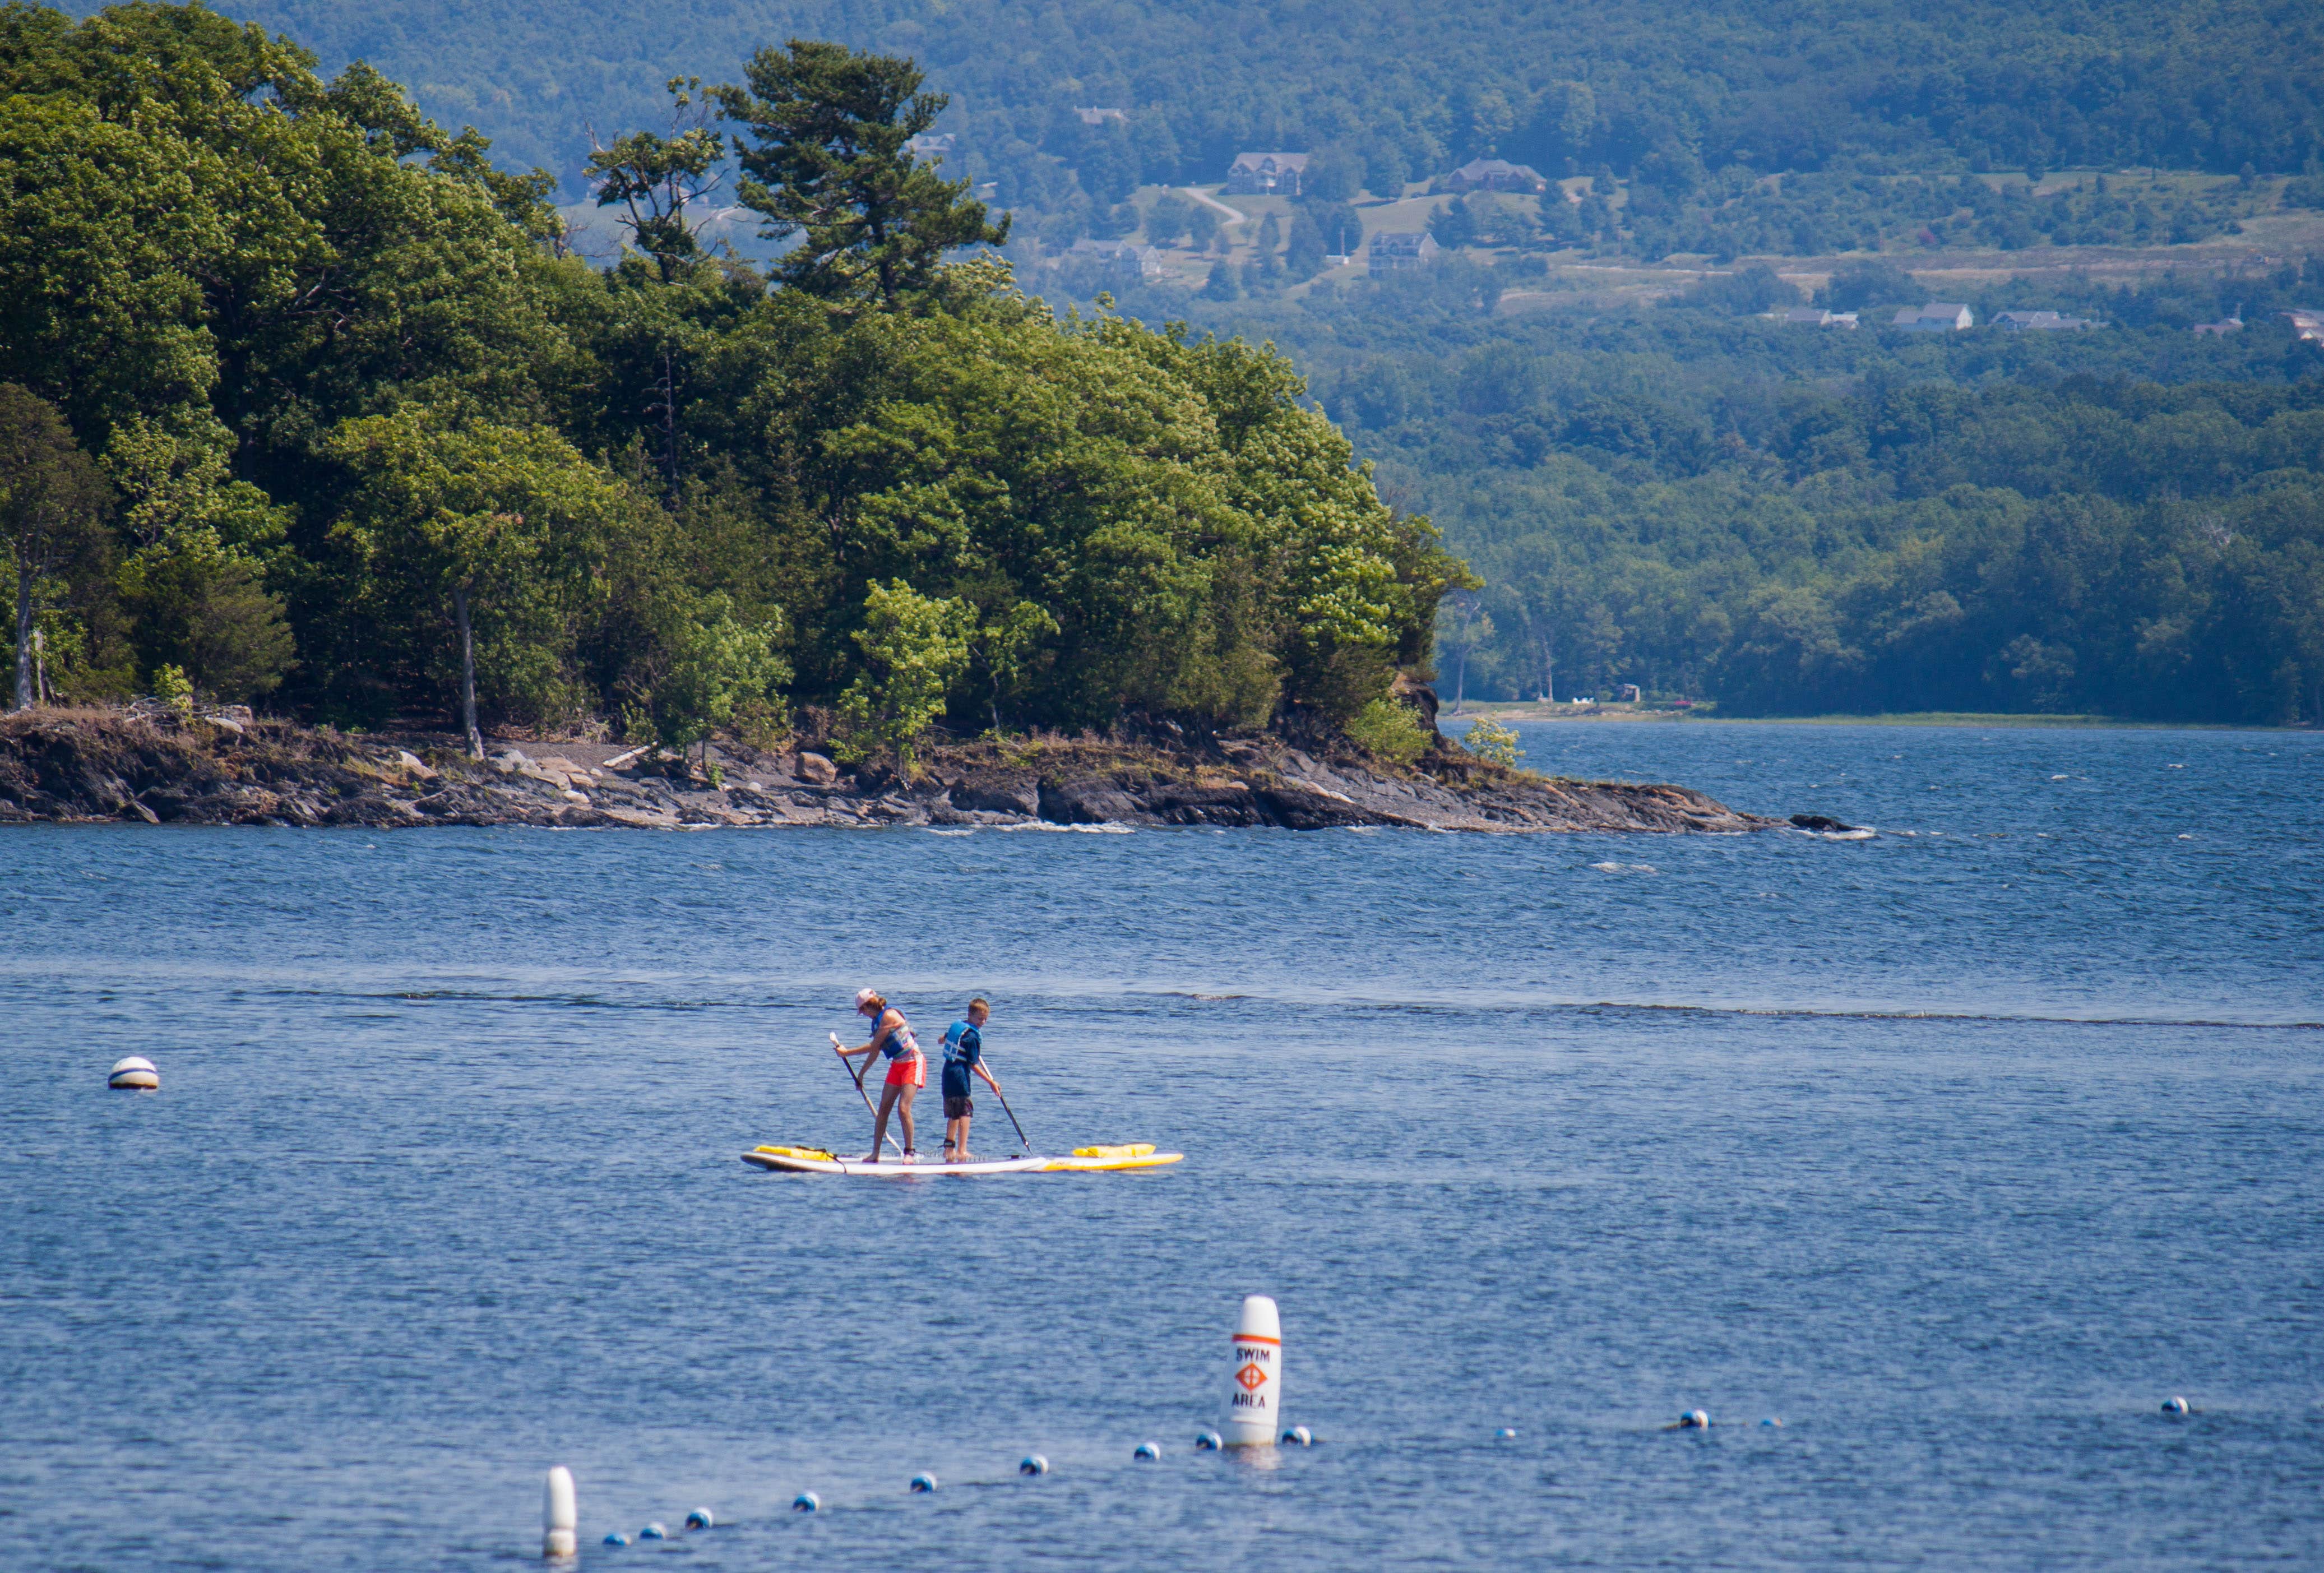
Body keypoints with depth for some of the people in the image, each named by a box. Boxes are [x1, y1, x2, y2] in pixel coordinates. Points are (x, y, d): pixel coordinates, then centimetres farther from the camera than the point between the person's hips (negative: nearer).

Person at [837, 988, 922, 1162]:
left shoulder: (889, 1016, -19)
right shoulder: (879, 1019, 9)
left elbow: (874, 1050, -17)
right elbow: (875, 1048, 21)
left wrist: (861, 1075, -11)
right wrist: (846, 1053, 28)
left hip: (913, 1063, -9)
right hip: (897, 1065, 9)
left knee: (903, 1108, -16)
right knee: (883, 1108, 4)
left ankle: (910, 1152, -7)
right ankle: (875, 1153, 7)